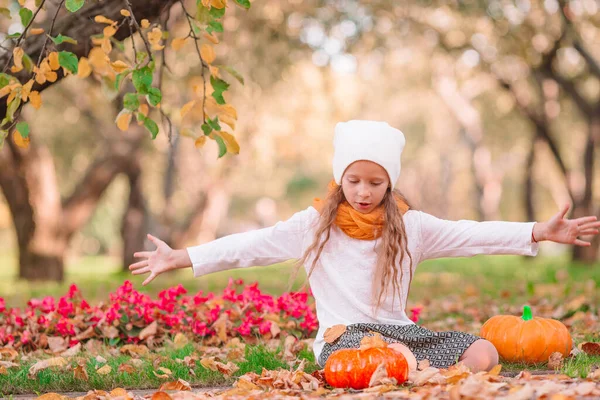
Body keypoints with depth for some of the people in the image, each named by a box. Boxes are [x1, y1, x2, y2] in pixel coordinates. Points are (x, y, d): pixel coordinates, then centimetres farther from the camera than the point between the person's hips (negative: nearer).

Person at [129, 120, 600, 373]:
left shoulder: (409, 226, 9)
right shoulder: (315, 225, 2)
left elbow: (470, 234, 4)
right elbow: (251, 245, -3)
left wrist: (540, 232, -5)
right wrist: (179, 258, -11)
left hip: (398, 330, 5)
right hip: (342, 336, -5)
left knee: (483, 354, -19)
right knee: (402, 363, -39)